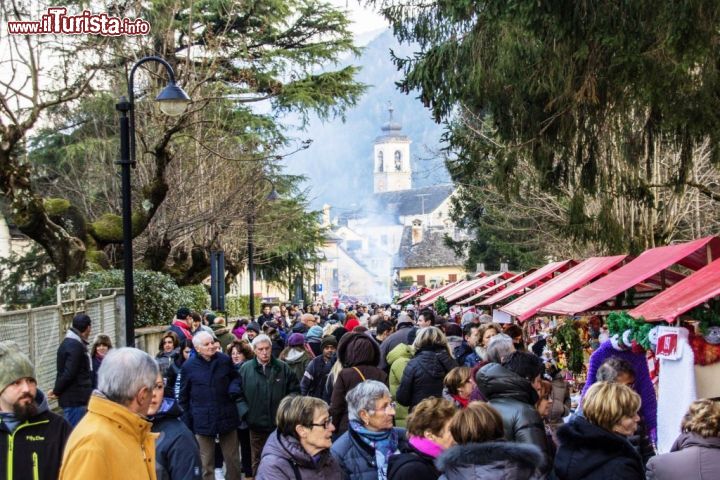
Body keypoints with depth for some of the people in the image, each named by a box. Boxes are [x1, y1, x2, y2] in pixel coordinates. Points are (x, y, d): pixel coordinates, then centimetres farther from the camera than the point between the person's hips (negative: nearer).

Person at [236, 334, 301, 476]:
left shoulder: (283, 367, -1)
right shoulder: (245, 368, -2)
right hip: (256, 424, 0)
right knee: (258, 460, 14)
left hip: (280, 424, 0)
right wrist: (245, 412, -9)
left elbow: (295, 390, 5)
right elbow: (238, 394, 1)